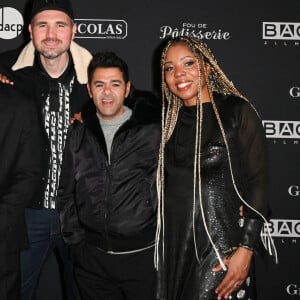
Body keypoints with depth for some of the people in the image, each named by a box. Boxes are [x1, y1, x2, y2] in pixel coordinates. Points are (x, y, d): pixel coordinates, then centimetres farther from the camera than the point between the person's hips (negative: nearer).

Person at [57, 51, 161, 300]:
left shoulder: (153, 130, -3)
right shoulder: (79, 133, 7)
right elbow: (66, 192, 13)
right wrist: (75, 239, 7)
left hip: (143, 254, -2)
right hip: (91, 256, 3)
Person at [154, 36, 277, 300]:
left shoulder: (238, 111, -5)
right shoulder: (168, 118, 8)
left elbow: (257, 182, -8)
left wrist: (246, 249, -14)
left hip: (221, 242, -5)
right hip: (172, 242, 5)